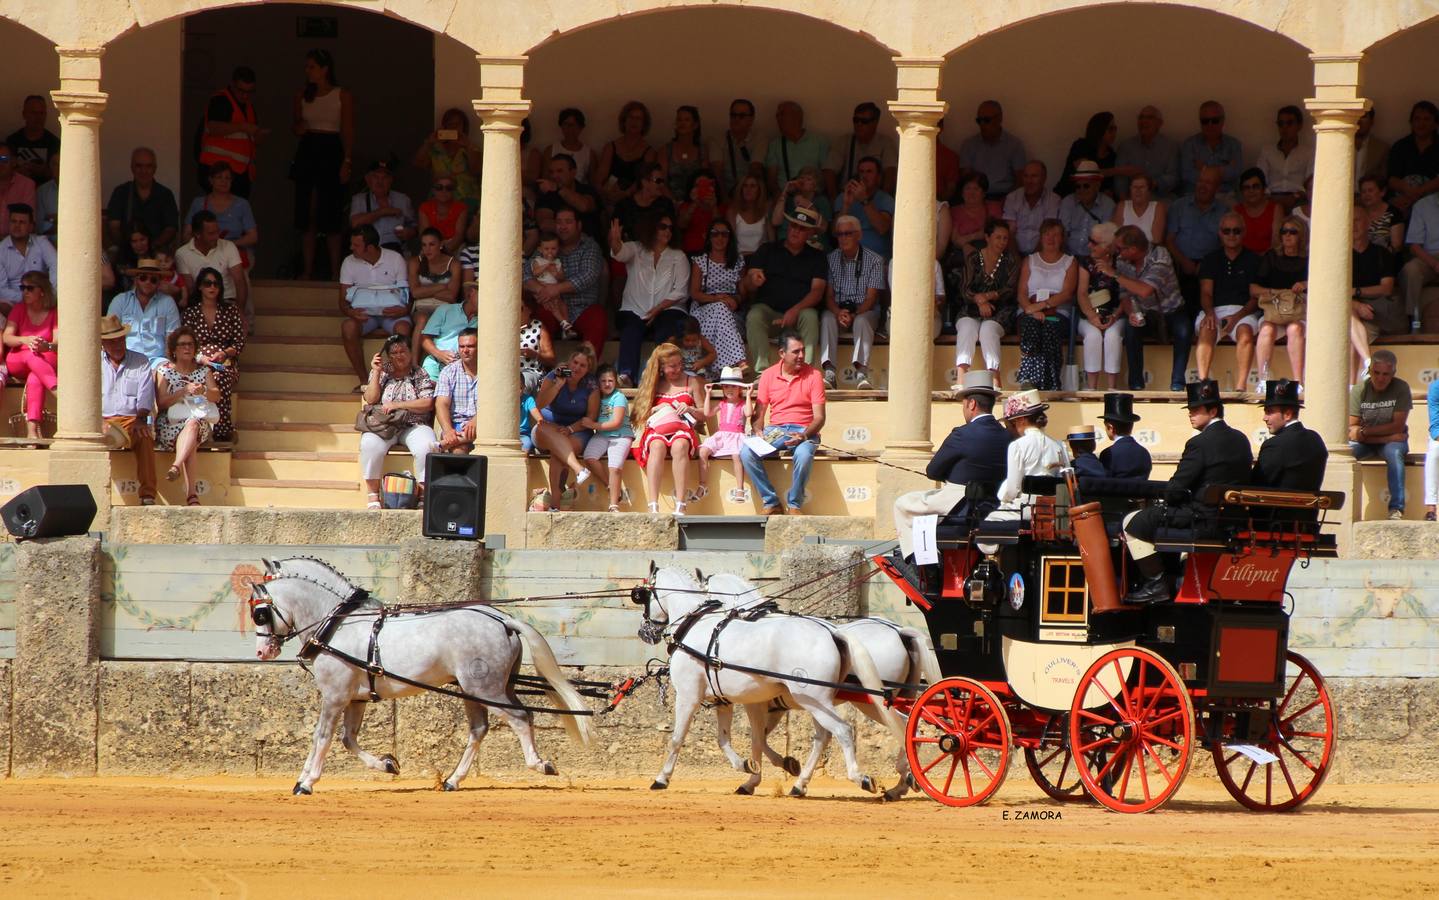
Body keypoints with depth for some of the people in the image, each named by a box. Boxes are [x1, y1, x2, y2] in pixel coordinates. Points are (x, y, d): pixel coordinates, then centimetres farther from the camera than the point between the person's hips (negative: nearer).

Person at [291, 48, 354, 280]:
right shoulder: (302, 96, 10)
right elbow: (295, 124, 20)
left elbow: (348, 132, -3)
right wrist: (298, 129, -4)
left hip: (331, 151, -4)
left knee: (331, 214, -6)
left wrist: (346, 162, -12)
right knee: (307, 214, 2)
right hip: (307, 151, 4)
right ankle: (307, 269, 5)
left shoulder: (342, 96, -2)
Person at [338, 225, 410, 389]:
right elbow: (343, 301, -1)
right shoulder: (349, 263, -1)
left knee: (403, 328, -36)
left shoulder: (395, 259, -5)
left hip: (391, 313, -1)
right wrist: (349, 311, -26)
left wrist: (404, 310, -28)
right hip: (363, 313, 1)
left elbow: (406, 293, -4)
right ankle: (364, 381, -24)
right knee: (348, 327, -33)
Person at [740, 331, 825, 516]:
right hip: (775, 431, 3)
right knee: (746, 452, -25)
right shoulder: (768, 375, 7)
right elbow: (759, 413, 9)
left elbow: (819, 417, -4)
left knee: (804, 454, -38)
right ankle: (771, 502, -15)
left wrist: (804, 435, -23)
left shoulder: (813, 375, -1)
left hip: (803, 431, -3)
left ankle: (795, 505, -17)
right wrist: (759, 432, -13)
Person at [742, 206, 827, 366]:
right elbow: (746, 286, 5)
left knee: (810, 316, -33)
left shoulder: (817, 258, 12)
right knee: (754, 316, -32)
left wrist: (795, 310, -20)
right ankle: (761, 369, -39)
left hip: (800, 311, -1)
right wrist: (752, 282, -23)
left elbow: (817, 291, -2)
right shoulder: (767, 251, 13)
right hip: (768, 309, 1)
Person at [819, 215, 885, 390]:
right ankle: (829, 373, -42)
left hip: (864, 311, -2)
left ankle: (861, 373, -48)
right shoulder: (831, 259, 9)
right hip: (837, 309, 2)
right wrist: (838, 313, -18)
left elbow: (871, 298, -6)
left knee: (862, 321, -36)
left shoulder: (874, 260, 0)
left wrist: (854, 315, -22)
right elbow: (828, 295, 4)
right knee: (827, 318, -31)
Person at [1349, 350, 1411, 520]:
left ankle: (1396, 509, -40)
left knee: (1395, 453, -36)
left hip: (1392, 440, -1)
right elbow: (1352, 429, -10)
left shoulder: (1401, 388, -8)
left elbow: (1398, 426, -14)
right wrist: (1387, 435, -18)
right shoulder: (1359, 390, -5)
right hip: (1365, 443, 1)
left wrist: (1365, 432, -19)